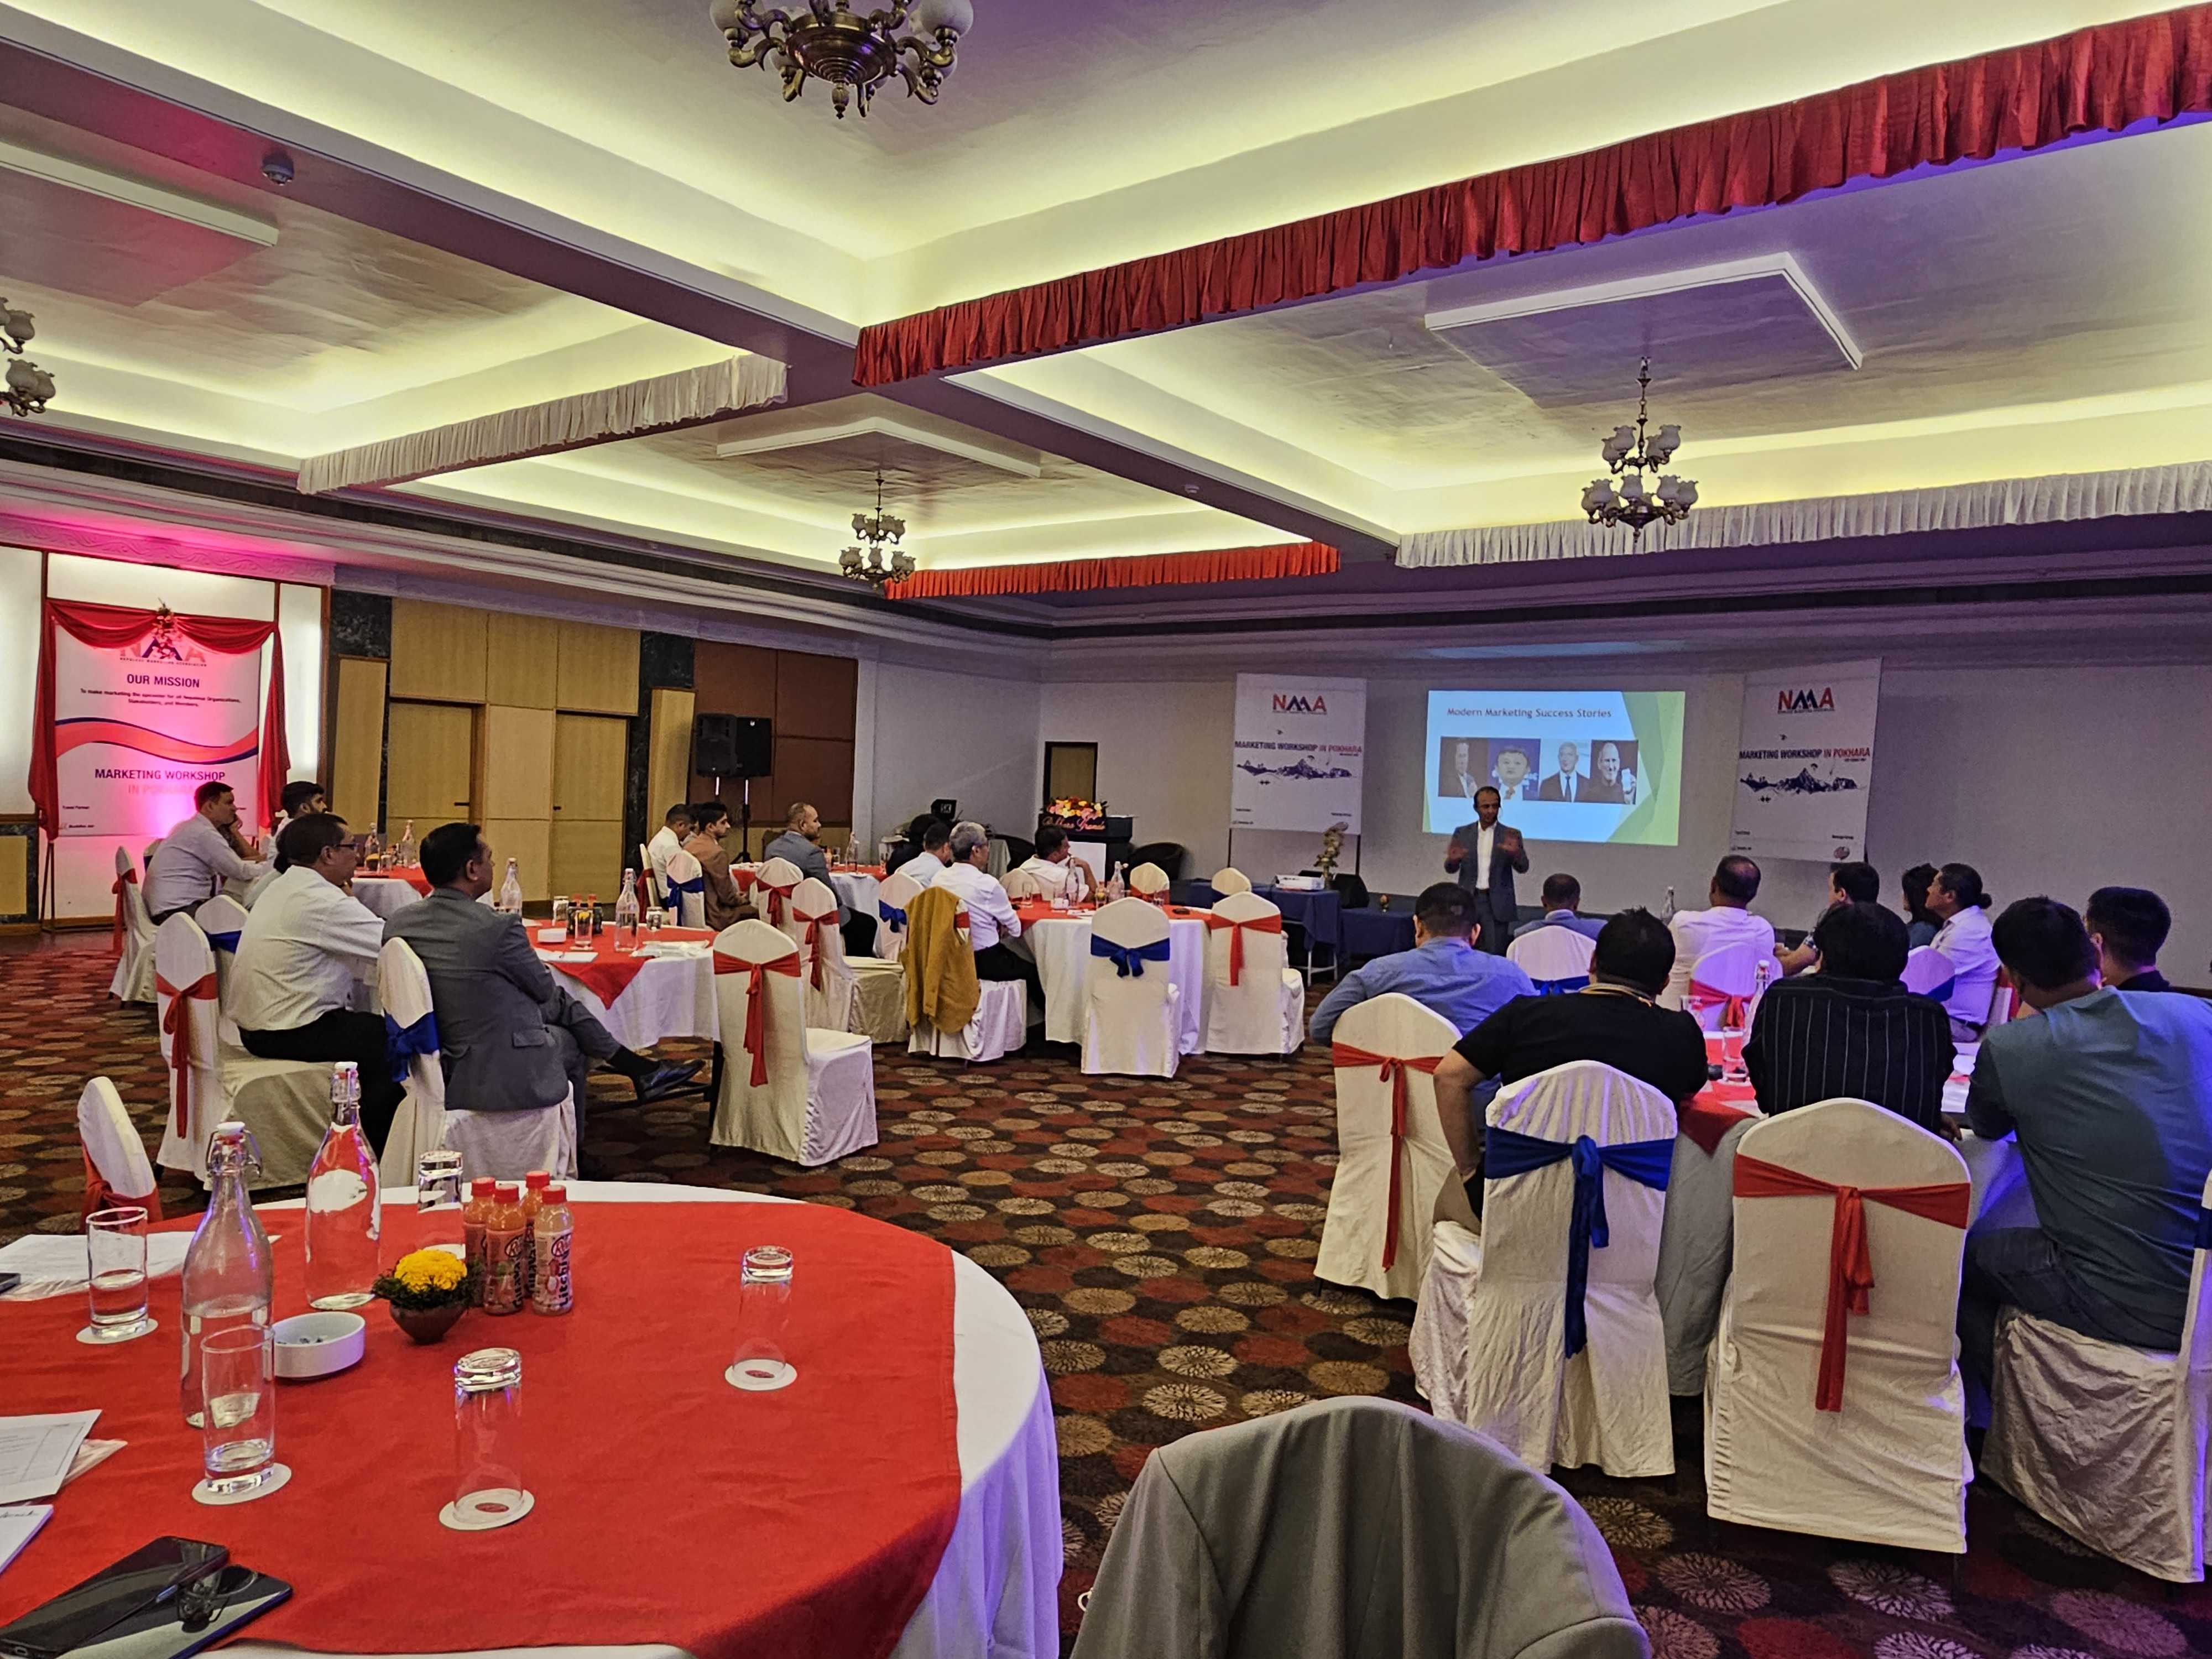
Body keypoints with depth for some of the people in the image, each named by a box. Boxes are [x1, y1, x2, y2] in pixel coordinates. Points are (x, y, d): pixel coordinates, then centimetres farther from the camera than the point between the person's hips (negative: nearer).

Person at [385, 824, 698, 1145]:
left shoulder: (398, 922, -4)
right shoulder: (497, 927, -24)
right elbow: (545, 988, -7)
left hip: (436, 1068, 7)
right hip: (503, 1079, -7)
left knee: (563, 1005, 22)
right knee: (570, 1040, 26)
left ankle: (641, 1071, 33)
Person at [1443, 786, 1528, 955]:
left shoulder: (1511, 835, 4)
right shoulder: (1462, 833, 8)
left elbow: (1523, 867, -5)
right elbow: (1451, 869, 4)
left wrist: (1516, 852, -28)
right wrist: (1453, 860, -21)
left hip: (1498, 904, -2)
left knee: (1496, 954, -6)